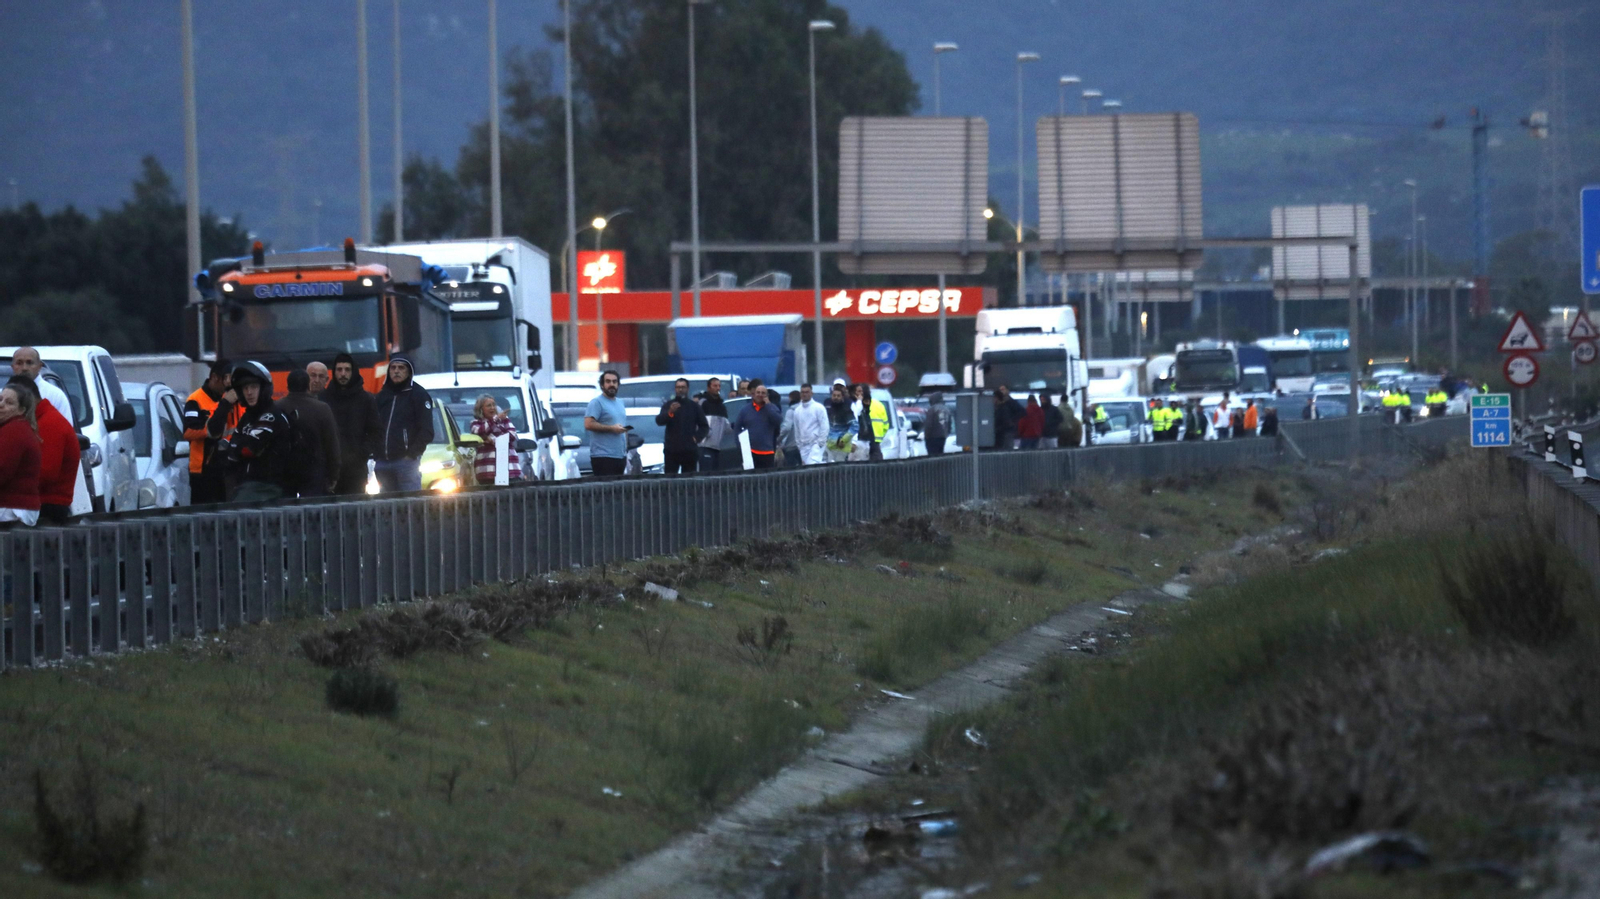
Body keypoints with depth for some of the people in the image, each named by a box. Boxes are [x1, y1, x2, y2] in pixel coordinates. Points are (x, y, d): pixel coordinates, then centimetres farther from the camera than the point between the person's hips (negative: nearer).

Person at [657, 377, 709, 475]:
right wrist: (670, 412, -27)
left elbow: (704, 426, 14)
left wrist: (696, 437, -4)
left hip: (690, 451, 1)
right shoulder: (668, 405, 7)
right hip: (672, 450, -1)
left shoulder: (694, 406, 12)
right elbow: (659, 421, -8)